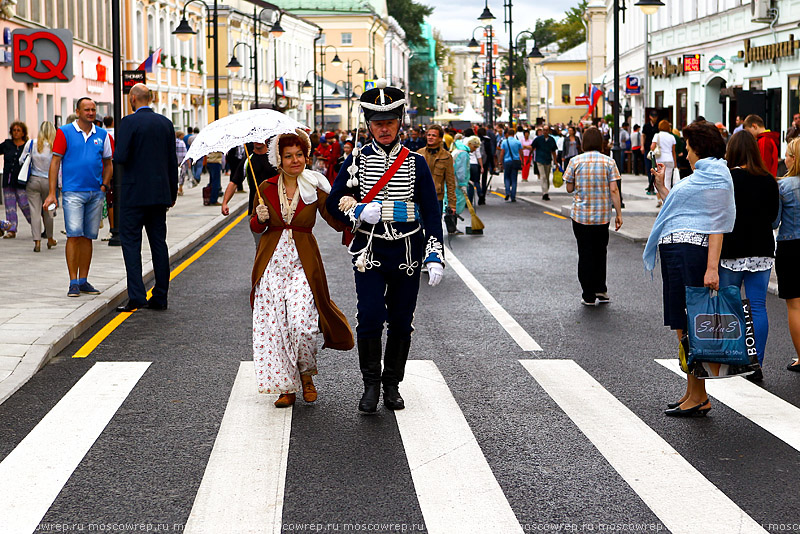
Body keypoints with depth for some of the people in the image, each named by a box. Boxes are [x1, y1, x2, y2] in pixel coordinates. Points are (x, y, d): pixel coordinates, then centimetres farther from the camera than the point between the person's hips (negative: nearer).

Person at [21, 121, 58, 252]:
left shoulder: (31, 145, -4)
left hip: (33, 181, 0)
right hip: (48, 182, 0)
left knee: (35, 211, 2)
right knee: (48, 211, 15)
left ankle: (37, 241, -3)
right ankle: (50, 239, 29)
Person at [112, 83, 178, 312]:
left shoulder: (129, 122, -10)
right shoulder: (165, 123, 7)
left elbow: (120, 157, -18)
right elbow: (172, 161, 10)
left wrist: (117, 156, 6)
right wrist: (172, 192, 17)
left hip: (135, 192, -5)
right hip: (160, 193, 6)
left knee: (130, 242, -1)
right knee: (158, 242, 9)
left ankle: (136, 296, -10)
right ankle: (160, 298, 11)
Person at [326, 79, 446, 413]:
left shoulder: (415, 163, 2)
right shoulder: (357, 160, 2)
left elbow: (431, 212, 3)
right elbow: (334, 203, 5)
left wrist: (435, 257, -7)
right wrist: (361, 213, -15)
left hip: (407, 254, 1)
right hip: (370, 253, -1)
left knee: (401, 322, 7)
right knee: (370, 318, -11)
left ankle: (392, 385, 22)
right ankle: (371, 384, 6)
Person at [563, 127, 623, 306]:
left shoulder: (575, 161, -5)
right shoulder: (609, 162, -4)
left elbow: (569, 188, 1)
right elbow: (614, 190, -7)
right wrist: (619, 214, -2)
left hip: (580, 215, -1)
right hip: (602, 216, 1)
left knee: (585, 253, 6)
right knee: (600, 252, 17)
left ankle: (588, 296, 7)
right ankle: (600, 290, 16)